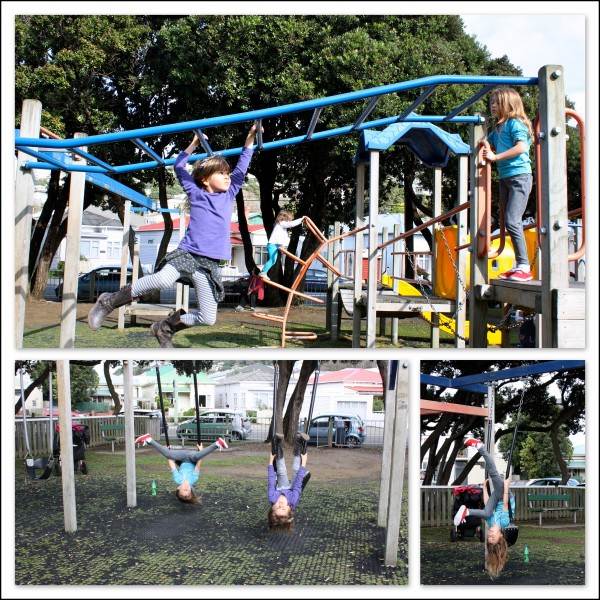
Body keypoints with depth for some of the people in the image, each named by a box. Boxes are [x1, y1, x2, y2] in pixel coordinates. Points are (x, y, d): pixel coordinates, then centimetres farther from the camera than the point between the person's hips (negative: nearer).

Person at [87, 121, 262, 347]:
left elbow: (241, 169, 18)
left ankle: (165, 327, 23)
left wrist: (250, 136, 13)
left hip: (209, 265, 4)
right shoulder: (196, 193, 10)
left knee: (208, 318, -2)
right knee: (163, 279, -36)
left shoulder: (229, 195, 17)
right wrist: (195, 143, 14)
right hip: (186, 254, -4)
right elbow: (179, 167, 16)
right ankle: (110, 301, -16)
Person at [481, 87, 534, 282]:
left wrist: (496, 156, -16)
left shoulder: (515, 123, -7)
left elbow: (521, 147, -20)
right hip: (505, 178, 9)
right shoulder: (498, 128, 18)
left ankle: (525, 267, -15)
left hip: (519, 176, -9)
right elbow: (486, 144, 31)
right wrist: (485, 144, 7)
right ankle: (519, 266, 11)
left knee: (512, 221, -16)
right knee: (509, 222, 7)